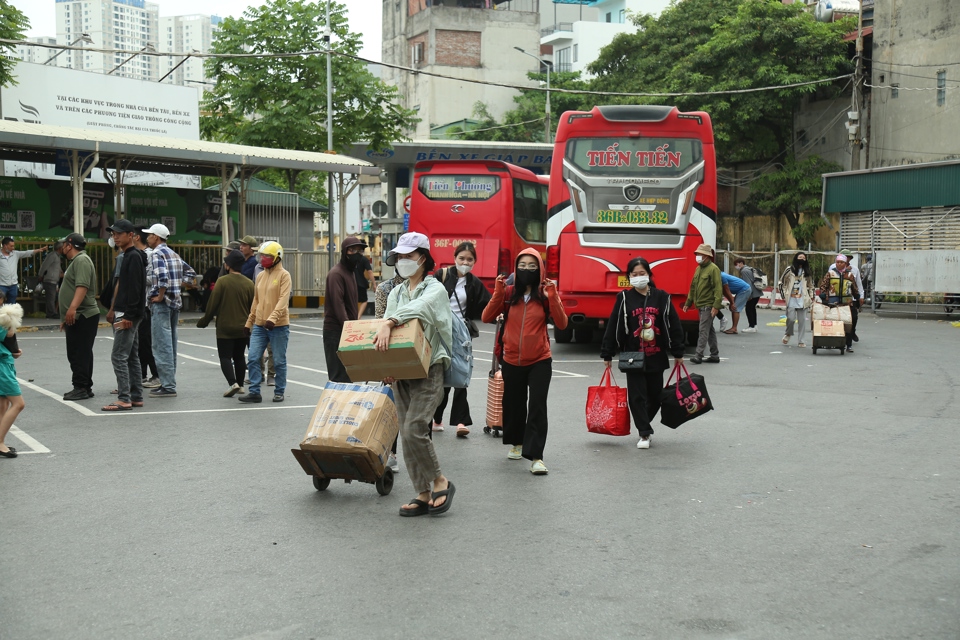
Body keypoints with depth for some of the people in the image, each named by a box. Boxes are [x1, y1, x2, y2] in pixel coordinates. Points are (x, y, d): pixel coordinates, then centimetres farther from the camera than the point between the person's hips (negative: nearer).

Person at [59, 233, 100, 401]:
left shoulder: (81, 260, -11)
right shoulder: (75, 261, 23)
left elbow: (82, 286, -24)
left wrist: (72, 308, -33)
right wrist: (65, 317, 28)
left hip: (83, 316, -11)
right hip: (76, 317, 11)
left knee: (79, 355, -10)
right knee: (76, 354, 12)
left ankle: (82, 388, -8)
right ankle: (84, 388, 16)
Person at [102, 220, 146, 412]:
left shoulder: (134, 257, -14)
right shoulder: (127, 256, 17)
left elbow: (135, 289, -21)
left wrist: (128, 316, -23)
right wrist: (115, 310, 20)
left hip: (128, 315, -10)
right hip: (126, 315, 10)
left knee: (119, 356, -9)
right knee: (132, 356, 12)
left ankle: (124, 399, -8)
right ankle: (136, 397, 16)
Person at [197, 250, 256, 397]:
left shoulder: (222, 281, -12)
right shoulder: (249, 283, 0)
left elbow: (213, 303, -10)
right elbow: (252, 307, 6)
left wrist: (205, 321, 3)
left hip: (225, 328, -4)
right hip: (243, 328, 4)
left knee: (225, 357, -1)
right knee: (239, 357, 16)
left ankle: (232, 383, -17)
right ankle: (240, 385, 20)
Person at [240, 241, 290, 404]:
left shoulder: (284, 275, -7)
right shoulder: (260, 276, 13)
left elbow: (283, 299, -18)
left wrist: (273, 317, -30)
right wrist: (249, 322, 18)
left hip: (278, 326, -6)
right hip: (259, 325, 6)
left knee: (279, 361, 4)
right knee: (253, 359, 0)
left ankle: (279, 392, 16)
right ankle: (254, 391, 6)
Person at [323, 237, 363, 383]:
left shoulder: (349, 271, 17)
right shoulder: (336, 273, -13)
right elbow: (338, 304, -21)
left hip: (346, 329, 9)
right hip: (336, 331, -9)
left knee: (347, 373, 10)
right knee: (339, 375, -7)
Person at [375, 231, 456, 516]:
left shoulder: (435, 289, -5)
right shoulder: (396, 293, 14)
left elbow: (417, 308, -27)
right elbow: (389, 324, 7)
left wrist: (388, 324, -44)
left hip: (428, 370, -6)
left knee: (414, 429, -18)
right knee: (408, 434, 5)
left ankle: (440, 481, 2)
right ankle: (423, 495, 13)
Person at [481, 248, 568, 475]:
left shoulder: (546, 293, -3)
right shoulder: (509, 292, -1)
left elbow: (561, 324, -12)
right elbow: (486, 318, -9)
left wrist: (552, 296, -21)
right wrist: (498, 292, -17)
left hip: (540, 361, -2)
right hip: (511, 361, 2)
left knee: (537, 405, -12)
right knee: (513, 404, 15)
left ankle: (536, 456, -11)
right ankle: (516, 443, 39)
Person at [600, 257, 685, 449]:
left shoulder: (661, 297, 1)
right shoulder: (624, 298, -1)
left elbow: (674, 325, 5)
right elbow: (613, 327, 0)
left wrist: (678, 353, 4)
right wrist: (607, 354, -1)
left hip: (656, 357, 1)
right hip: (633, 357, -1)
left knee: (655, 396, 10)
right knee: (637, 396, -3)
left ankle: (644, 423, 33)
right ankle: (644, 434, 5)